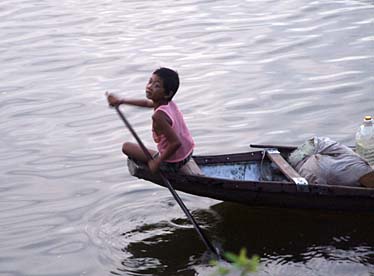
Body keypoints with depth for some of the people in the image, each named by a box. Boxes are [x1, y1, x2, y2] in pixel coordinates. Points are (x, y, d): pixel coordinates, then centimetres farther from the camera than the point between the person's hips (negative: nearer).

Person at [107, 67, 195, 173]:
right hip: (187, 154, 7)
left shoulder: (159, 115, -28)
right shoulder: (169, 103, -2)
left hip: (171, 164, -7)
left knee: (126, 146, 4)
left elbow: (176, 143, -32)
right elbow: (147, 103, 20)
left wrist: (157, 162, -21)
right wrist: (121, 101, 26)